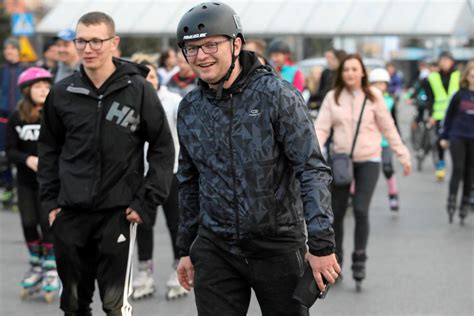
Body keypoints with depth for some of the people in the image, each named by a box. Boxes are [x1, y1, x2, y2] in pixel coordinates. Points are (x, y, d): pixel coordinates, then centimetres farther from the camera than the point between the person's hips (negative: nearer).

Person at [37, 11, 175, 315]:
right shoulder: (62, 93, 2)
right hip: (70, 212, 3)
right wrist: (50, 198, 6)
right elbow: (50, 149, 13)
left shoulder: (138, 90, -6)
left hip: (118, 211, -3)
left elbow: (163, 149, -1)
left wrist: (147, 201, -7)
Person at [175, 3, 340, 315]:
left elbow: (313, 170, -13)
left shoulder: (277, 96, -10)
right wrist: (187, 249, 18)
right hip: (215, 249, 4)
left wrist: (321, 244, -19)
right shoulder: (189, 109, 6)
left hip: (278, 245, -4)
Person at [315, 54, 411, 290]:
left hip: (368, 160, -2)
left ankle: (359, 260, 4)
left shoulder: (373, 96, -2)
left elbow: (388, 128, 4)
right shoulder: (332, 97, 1)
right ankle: (335, 260, 22)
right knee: (336, 213, 5)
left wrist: (403, 156, 4)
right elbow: (321, 128, -5)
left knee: (361, 210, -12)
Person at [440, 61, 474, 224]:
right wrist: (444, 137, 7)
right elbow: (449, 116, 7)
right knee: (458, 169, -11)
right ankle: (451, 202, -6)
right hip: (458, 137, -1)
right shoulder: (459, 96, 0)